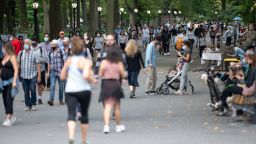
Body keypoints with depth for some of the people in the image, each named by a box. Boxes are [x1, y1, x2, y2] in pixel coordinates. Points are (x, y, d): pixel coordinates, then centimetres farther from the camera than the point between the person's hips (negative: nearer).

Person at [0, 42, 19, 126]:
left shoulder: (12, 57, -8)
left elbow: (16, 70, -15)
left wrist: (14, 81, -22)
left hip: (11, 81, -8)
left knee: (9, 100, -12)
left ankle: (8, 119, -14)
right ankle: (12, 117, 18)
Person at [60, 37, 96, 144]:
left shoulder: (69, 61, 4)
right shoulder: (86, 62, -9)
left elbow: (62, 77, 8)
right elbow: (86, 75, -23)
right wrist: (93, 80, -4)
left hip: (70, 91, 1)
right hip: (84, 90, -1)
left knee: (71, 114, -7)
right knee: (84, 114, 16)